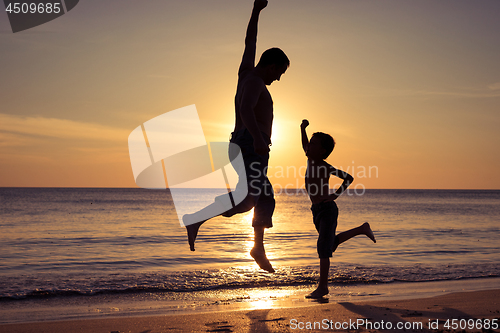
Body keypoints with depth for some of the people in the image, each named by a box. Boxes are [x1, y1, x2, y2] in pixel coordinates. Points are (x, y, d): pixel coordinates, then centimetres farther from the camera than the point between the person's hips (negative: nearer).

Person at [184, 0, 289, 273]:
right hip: (251, 146, -11)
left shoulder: (245, 72, 19)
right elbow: (245, 109, -26)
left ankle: (258, 249, 18)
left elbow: (250, 42, 33)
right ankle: (196, 219, -32)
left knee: (265, 200, 16)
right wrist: (257, 138, -40)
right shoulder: (255, 81, -7)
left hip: (242, 147, 11)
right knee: (248, 197, -24)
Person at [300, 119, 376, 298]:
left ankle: (322, 286, -8)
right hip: (317, 210, 9)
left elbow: (349, 178, -7)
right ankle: (362, 229, 39)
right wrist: (303, 128, 15)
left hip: (328, 209, -9)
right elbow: (305, 145, 27)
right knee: (331, 243, 22)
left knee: (323, 246, -12)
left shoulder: (325, 167, -11)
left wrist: (336, 194, -13)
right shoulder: (311, 160, 8)